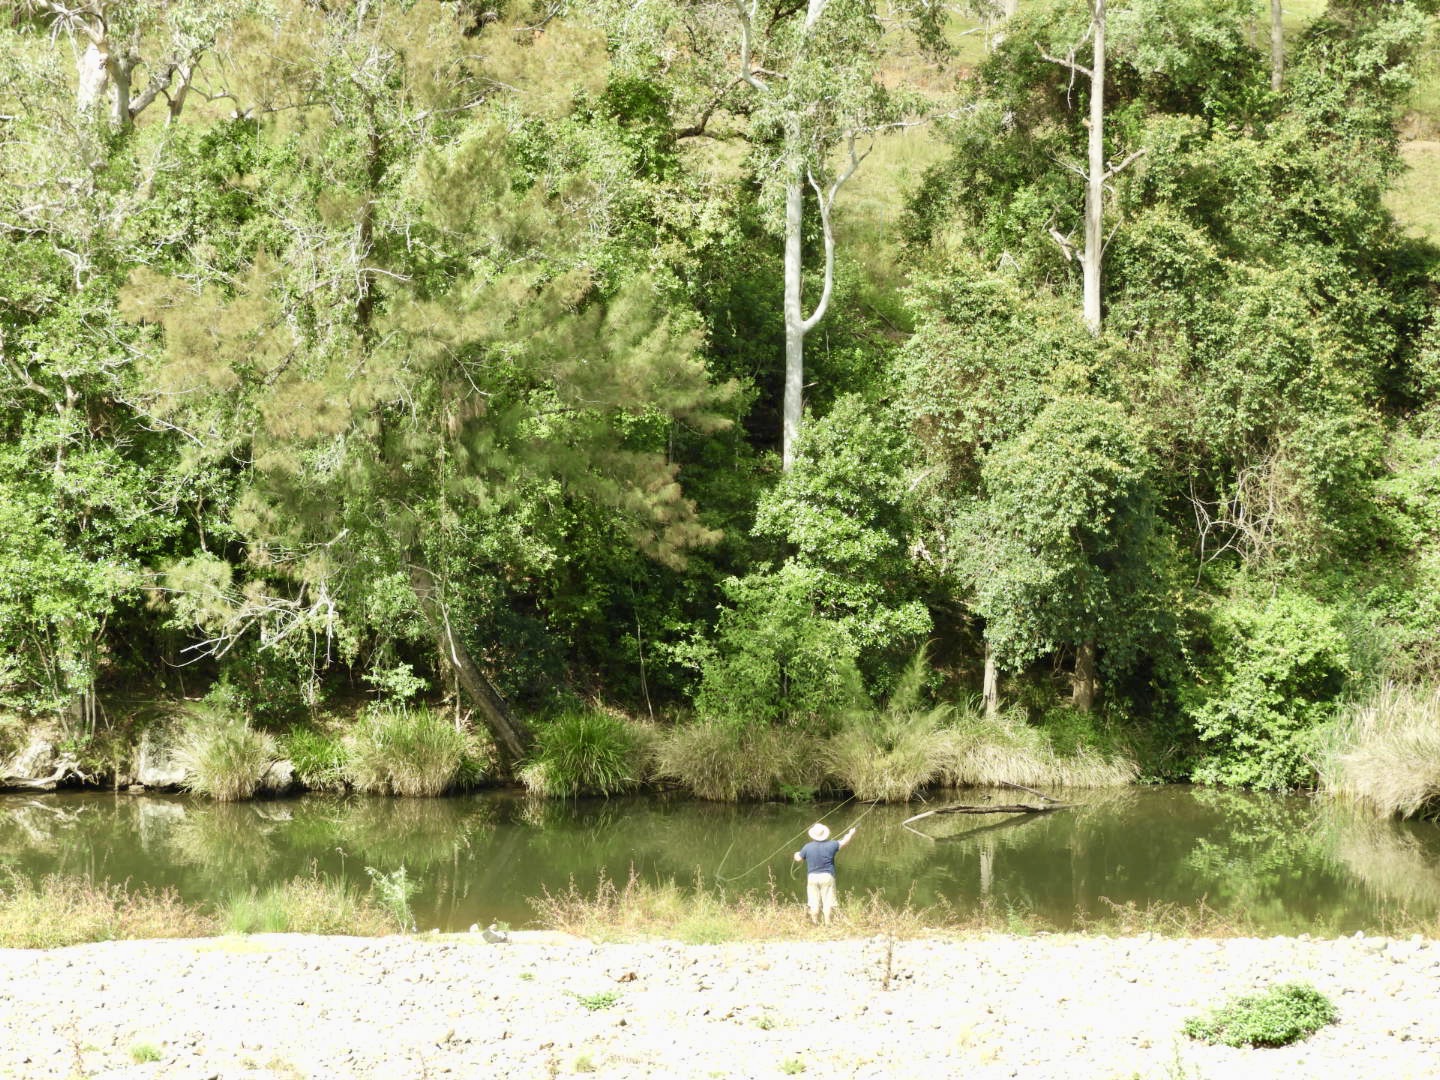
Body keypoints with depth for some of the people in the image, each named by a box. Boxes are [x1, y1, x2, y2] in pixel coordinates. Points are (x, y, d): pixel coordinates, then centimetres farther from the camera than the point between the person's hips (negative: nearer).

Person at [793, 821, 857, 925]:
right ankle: (827, 924, 3)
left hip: (812, 877, 1)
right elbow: (843, 842, 11)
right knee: (827, 901, 3)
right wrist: (850, 834, 32)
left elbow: (798, 858, 7)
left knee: (814, 902, 5)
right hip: (827, 877, -1)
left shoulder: (808, 847, -5)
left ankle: (815, 923, 8)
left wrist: (797, 854, 32)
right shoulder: (830, 845, -6)